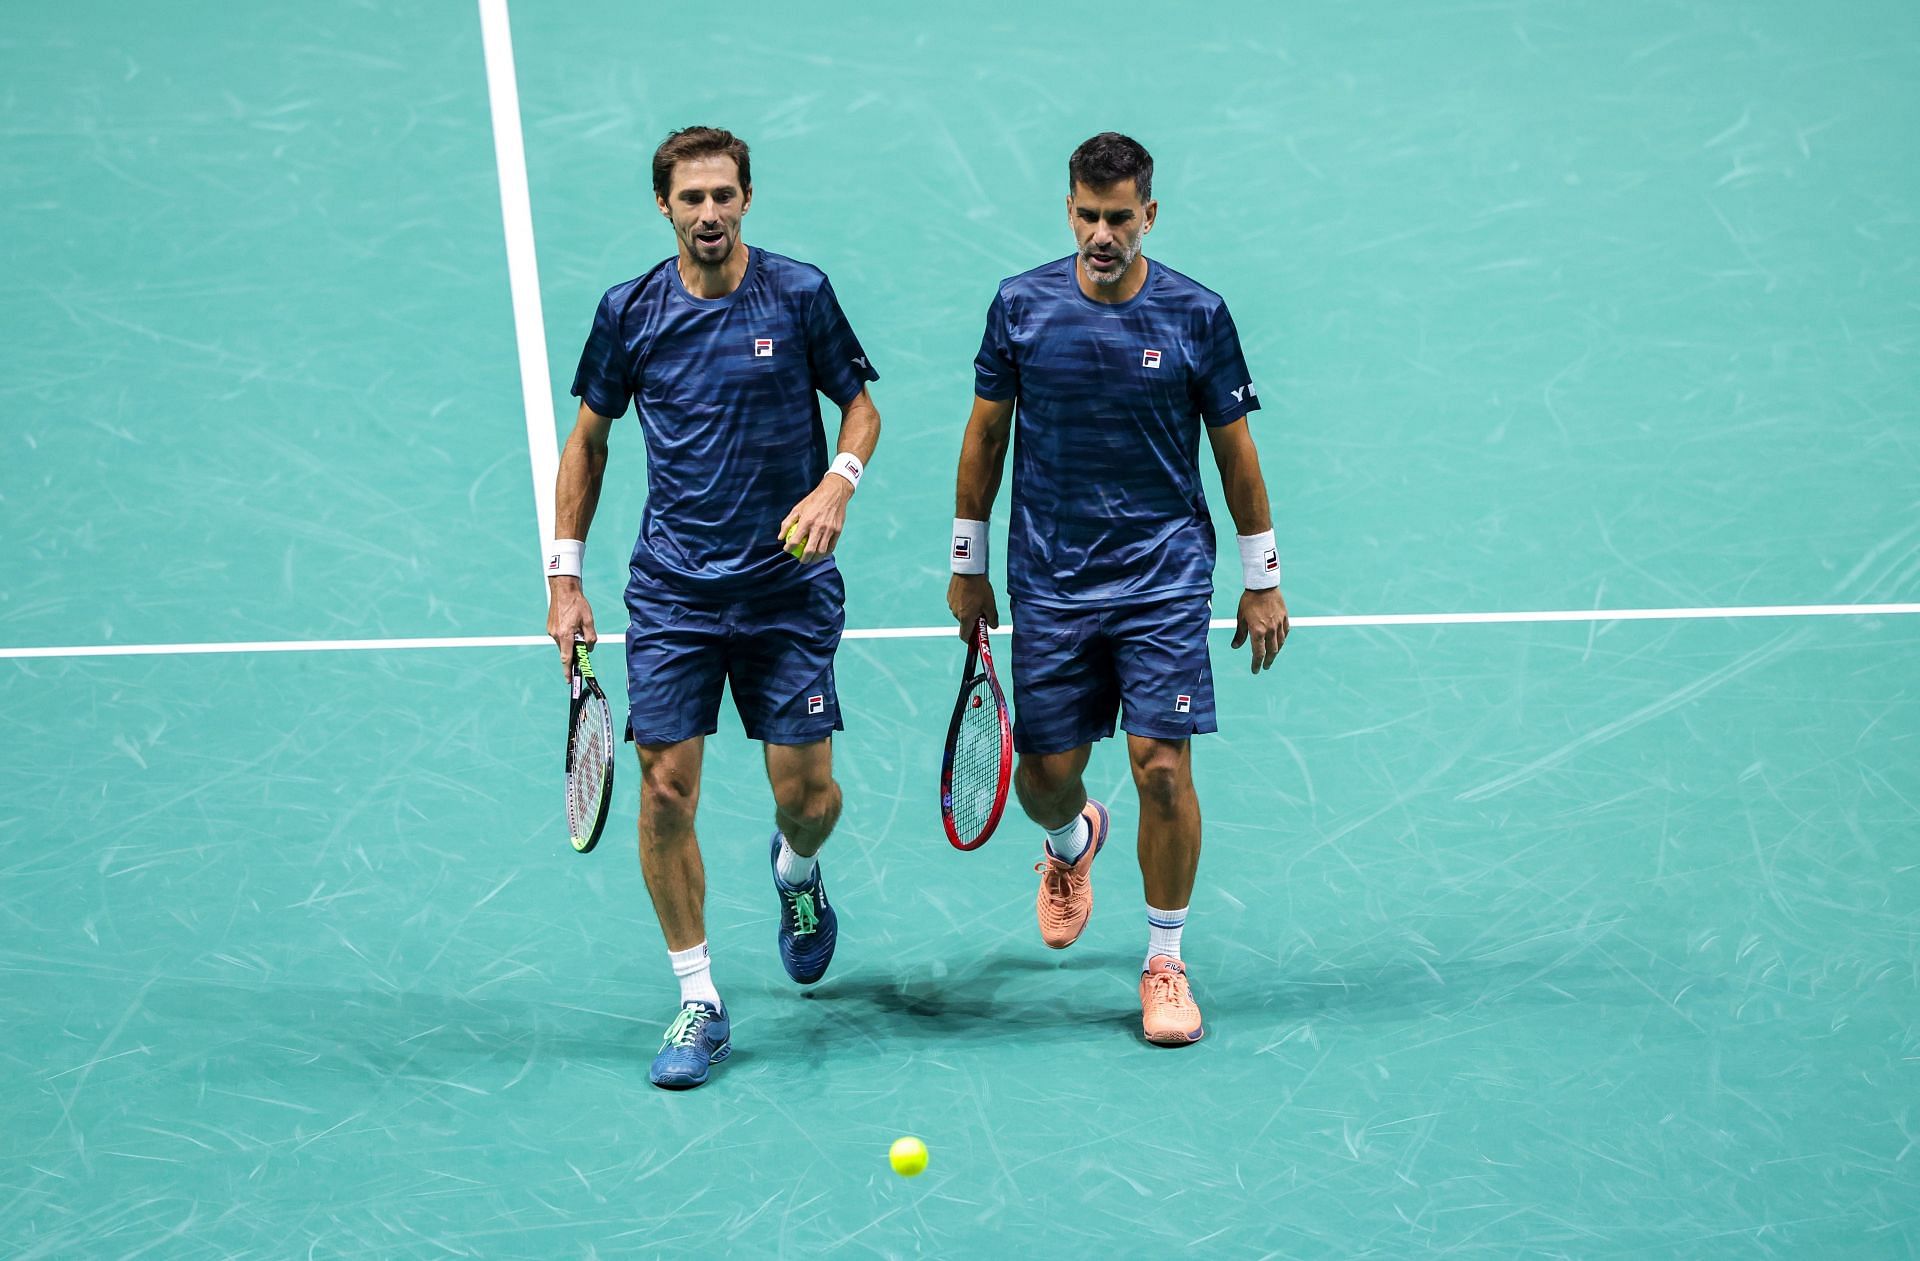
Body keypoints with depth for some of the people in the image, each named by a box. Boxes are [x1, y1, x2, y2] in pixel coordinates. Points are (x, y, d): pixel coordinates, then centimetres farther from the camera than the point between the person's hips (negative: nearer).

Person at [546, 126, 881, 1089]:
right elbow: (588, 437, 11)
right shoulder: (630, 311, 1)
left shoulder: (799, 295, -3)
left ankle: (797, 868, 38)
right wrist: (564, 576, 6)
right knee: (666, 791, -6)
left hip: (788, 586, -1)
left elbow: (861, 404, 7)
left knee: (806, 794, 0)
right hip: (671, 593, 1)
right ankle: (698, 1001, 8)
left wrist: (838, 483, -14)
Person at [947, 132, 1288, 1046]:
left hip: (1163, 576, -1)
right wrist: (967, 564, 9)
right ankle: (1071, 844, 43)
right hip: (1048, 583, 2)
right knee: (1044, 776, 4)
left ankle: (1164, 962, 8)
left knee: (1163, 767, -10)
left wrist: (1262, 581, 4)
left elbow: (1235, 448, 4)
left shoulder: (1196, 314, -4)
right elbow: (985, 434, 8)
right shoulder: (1021, 305, -1)